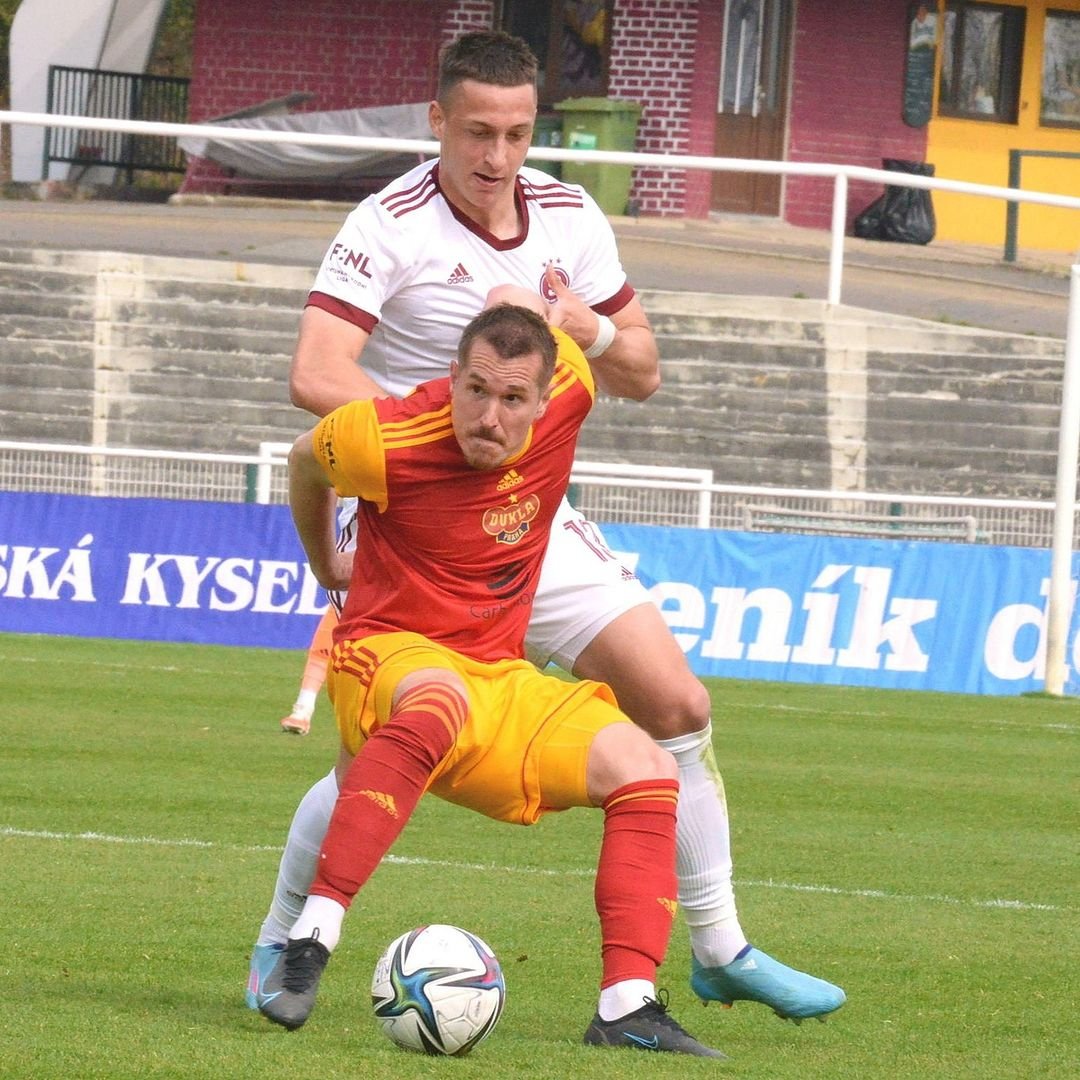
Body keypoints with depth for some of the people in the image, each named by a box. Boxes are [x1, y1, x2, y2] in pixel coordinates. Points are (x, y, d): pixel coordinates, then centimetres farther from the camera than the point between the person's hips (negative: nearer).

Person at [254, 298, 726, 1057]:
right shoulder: (386, 441, -20)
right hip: (387, 654, -6)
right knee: (439, 702, -41)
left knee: (645, 768, -10)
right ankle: (310, 938, -45)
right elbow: (306, 460, 5)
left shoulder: (568, 394, -11)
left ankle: (628, 1007, -14)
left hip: (499, 679, 6)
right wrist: (325, 566, 20)